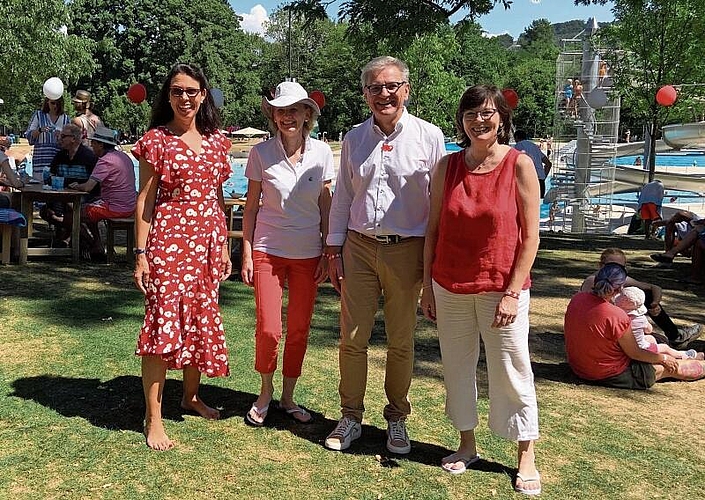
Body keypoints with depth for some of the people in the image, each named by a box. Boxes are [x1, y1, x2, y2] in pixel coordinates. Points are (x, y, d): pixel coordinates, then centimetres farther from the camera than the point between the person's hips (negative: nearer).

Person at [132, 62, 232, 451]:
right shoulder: (156, 140, -2)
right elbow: (144, 199, -4)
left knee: (202, 320, 12)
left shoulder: (215, 140, 11)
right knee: (164, 322, -6)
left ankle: (191, 396, 31)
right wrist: (141, 253, -9)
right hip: (169, 240, -5)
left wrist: (224, 247, 13)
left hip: (207, 240, 5)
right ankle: (153, 418, 3)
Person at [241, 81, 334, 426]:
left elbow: (325, 207, 4)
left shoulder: (321, 152, -1)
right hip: (268, 250, -1)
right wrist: (247, 254, -2)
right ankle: (265, 393, 20)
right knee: (269, 330, -6)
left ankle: (288, 397, 27)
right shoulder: (261, 153, -4)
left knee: (299, 330, 9)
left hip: (308, 253, 2)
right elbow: (251, 207, 1)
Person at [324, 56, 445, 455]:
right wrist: (334, 250, 8)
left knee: (401, 341, 8)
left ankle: (397, 418, 25)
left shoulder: (429, 136, -1)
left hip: (407, 250, -2)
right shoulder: (354, 139, 8)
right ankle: (351, 416, 20)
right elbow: (342, 198, 12)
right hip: (359, 246, 3)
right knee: (353, 338, 4)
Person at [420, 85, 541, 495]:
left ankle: (526, 459, 21)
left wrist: (513, 292, -12)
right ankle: (467, 445, 32)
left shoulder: (520, 165, -7)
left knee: (512, 373, 5)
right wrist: (427, 287, 4)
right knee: (457, 367, 13)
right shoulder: (447, 167, 3)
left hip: (501, 289, -3)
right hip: (450, 288, 4)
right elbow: (433, 230, 6)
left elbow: (530, 236, -7)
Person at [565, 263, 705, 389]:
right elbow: (635, 354, -16)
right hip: (609, 376, -7)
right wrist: (664, 359, 2)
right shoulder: (616, 316, -31)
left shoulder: (576, 299, -11)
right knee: (672, 368, 14)